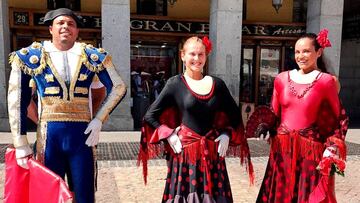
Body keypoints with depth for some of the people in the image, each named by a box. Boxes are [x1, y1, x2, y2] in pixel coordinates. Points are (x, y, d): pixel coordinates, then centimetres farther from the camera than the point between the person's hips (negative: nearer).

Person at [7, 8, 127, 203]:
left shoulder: (92, 55, 3)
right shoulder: (31, 56, 1)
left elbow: (118, 88, 7)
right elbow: (17, 101, 2)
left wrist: (99, 120, -3)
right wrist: (21, 143, -2)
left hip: (82, 135, 1)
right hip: (48, 137, 0)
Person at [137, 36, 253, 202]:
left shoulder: (217, 84, 5)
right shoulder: (175, 83, -4)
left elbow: (235, 115, 15)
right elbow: (150, 116, 0)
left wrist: (227, 135, 1)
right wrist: (169, 136, -8)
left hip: (213, 153, 3)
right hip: (185, 152, -3)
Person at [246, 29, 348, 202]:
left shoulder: (326, 81, -5)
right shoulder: (282, 79, 3)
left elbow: (338, 119, 0)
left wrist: (332, 148, -11)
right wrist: (265, 125, -8)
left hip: (311, 150, -3)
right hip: (282, 149, 3)